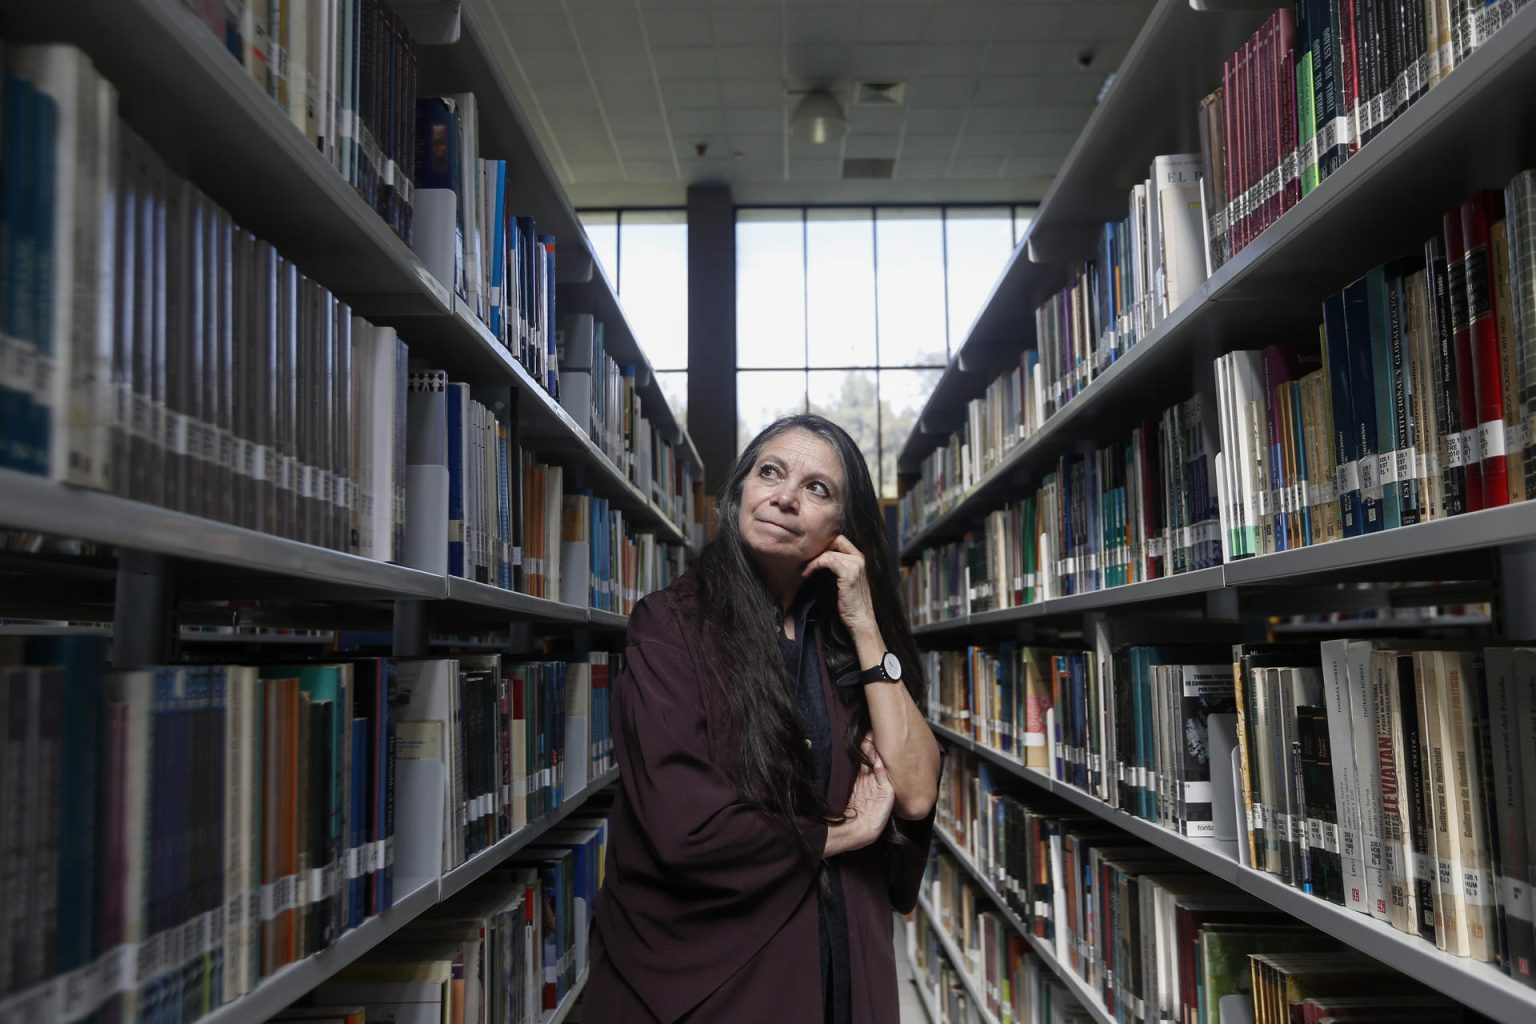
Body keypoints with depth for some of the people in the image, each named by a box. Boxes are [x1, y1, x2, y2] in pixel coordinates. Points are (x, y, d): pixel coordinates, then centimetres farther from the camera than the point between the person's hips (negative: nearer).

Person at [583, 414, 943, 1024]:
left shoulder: (840, 640, 4)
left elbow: (915, 795, -8)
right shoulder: (672, 625, -11)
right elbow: (686, 827, -22)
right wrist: (846, 833, -10)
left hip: (839, 968, 5)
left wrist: (865, 626, -11)